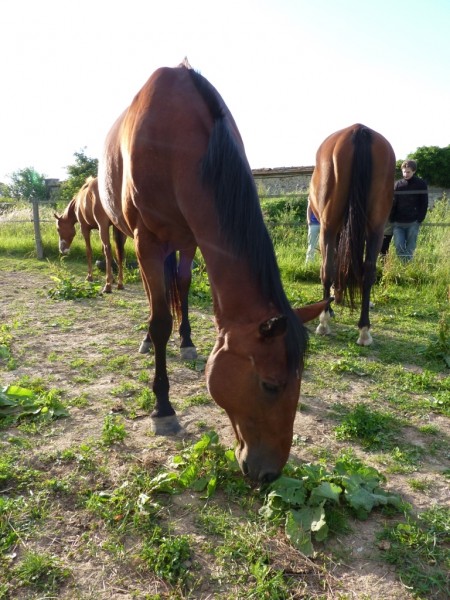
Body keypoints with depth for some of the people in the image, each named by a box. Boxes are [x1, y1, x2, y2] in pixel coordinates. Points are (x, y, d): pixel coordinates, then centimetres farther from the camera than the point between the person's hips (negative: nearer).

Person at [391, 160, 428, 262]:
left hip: (413, 223, -2)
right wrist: (392, 219, -4)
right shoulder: (398, 184, 6)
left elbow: (424, 204, 0)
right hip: (398, 223, 2)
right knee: (399, 247, -4)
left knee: (410, 248, 3)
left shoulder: (421, 184, 0)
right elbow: (393, 203, 4)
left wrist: (419, 220, -9)